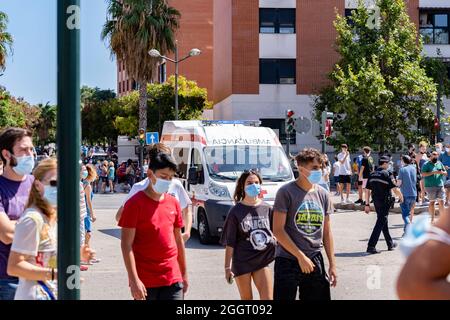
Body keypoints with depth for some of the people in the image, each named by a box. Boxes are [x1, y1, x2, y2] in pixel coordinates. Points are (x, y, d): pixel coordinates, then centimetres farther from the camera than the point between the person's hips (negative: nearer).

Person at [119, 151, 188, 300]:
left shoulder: (173, 203, 9)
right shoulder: (135, 204, -8)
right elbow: (126, 244, -11)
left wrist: (184, 273, 17)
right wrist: (134, 280, -17)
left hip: (173, 279, 4)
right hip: (145, 281, -4)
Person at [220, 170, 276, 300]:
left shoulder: (267, 209, 3)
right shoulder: (236, 211, -4)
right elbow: (229, 242, -3)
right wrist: (227, 267, -6)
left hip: (262, 260, 2)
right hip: (242, 261, -2)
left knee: (268, 298, -6)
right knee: (246, 298, 8)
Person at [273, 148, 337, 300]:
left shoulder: (323, 195, 8)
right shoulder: (286, 192, -8)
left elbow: (327, 232, 13)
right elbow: (278, 230, -12)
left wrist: (332, 264, 8)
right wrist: (300, 256, -14)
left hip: (315, 260, 5)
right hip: (288, 261, -5)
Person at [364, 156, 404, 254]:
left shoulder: (372, 175, 7)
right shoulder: (387, 174, -12)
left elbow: (367, 190, 6)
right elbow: (395, 189, -16)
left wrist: (367, 204, 10)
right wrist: (401, 196, 4)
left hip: (376, 202, 7)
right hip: (385, 202, -7)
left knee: (384, 223, 19)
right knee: (380, 223, -6)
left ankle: (390, 244, 32)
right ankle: (371, 246, -13)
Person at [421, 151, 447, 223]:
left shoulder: (440, 163, 14)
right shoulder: (426, 165, -1)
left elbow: (446, 173, 17)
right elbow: (423, 174, -13)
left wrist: (442, 172, -7)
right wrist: (433, 172, -19)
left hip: (440, 185, 4)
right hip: (430, 186, -4)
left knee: (441, 201, 0)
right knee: (432, 202, 0)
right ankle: (432, 219, 7)